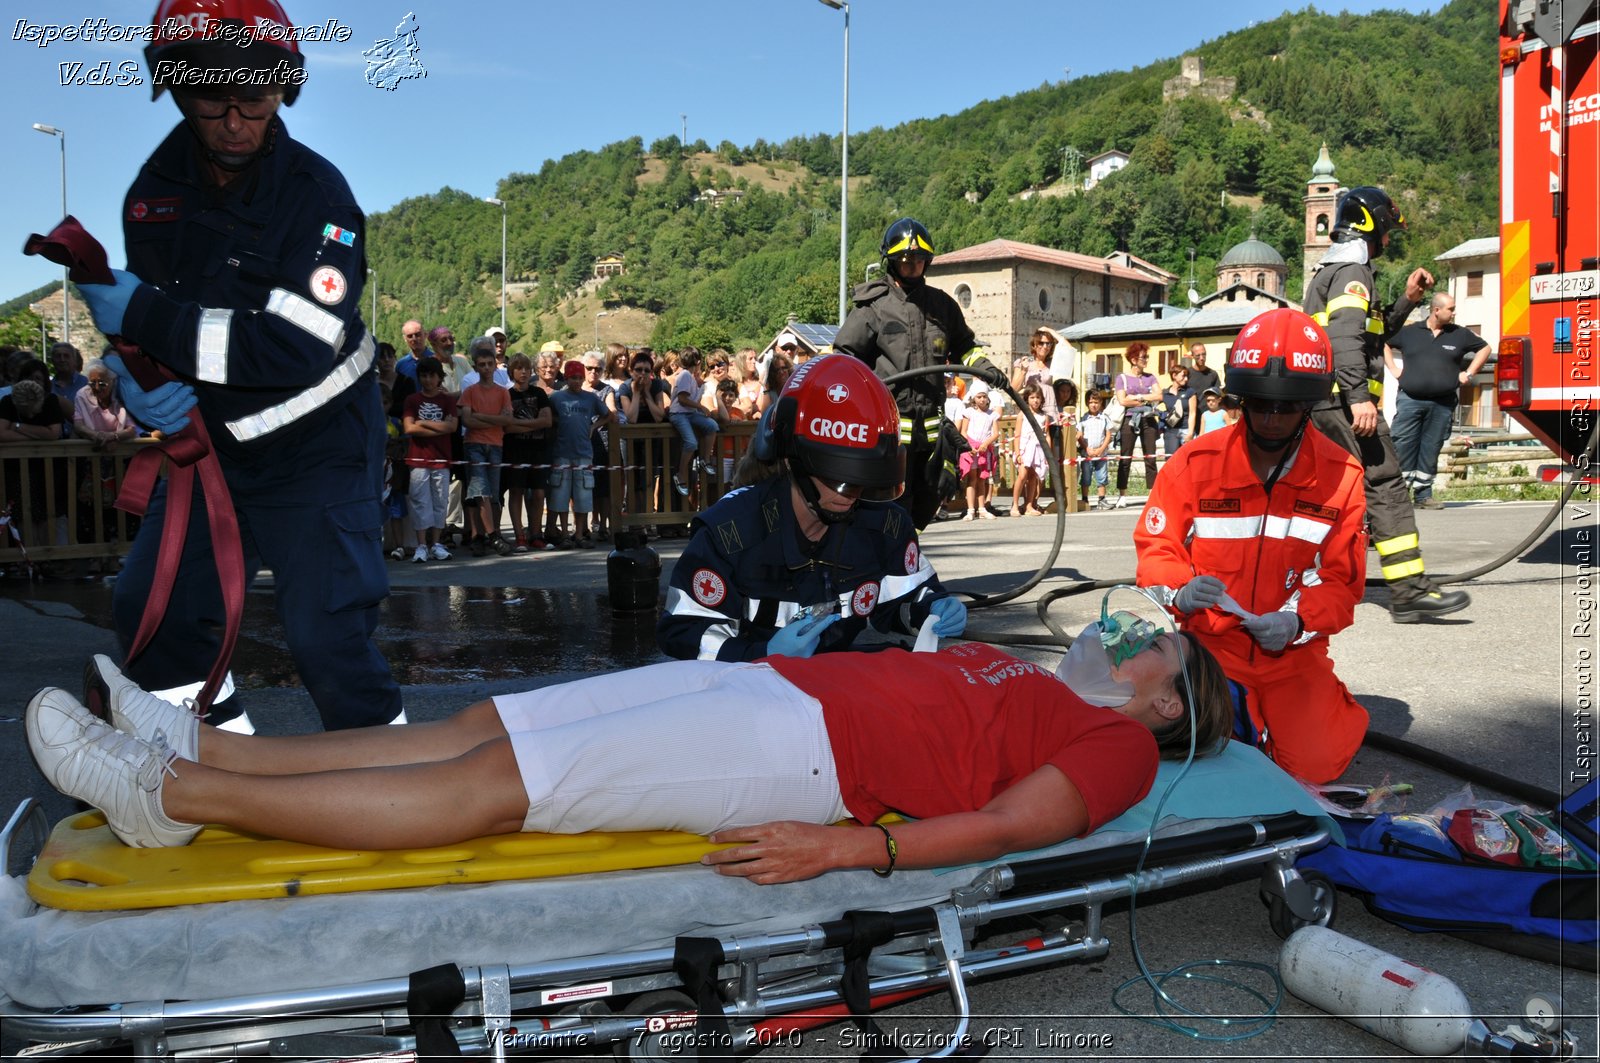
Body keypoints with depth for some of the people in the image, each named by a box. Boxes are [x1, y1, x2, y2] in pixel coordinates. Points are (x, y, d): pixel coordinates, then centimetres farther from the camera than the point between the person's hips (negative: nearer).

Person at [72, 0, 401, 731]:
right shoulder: (154, 193, 0)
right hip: (215, 443, 7)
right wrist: (141, 388, -16)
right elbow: (144, 327, 7)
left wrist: (145, 319, -27)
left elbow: (299, 345, -28)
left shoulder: (315, 191, -18)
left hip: (317, 446, -6)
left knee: (325, 639, -12)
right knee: (151, 610, 8)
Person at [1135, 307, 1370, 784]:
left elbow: (1343, 580, 0)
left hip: (1293, 653, 1)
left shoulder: (1341, 475, -3)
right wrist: (1180, 592, -24)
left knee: (1317, 763, -13)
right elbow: (1154, 548, -1)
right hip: (1210, 647, 0)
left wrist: (1297, 621, -20)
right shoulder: (1195, 463, -7)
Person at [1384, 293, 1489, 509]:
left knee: (1430, 450, 5)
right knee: (1403, 446, -7)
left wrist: (1468, 373, 12)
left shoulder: (1460, 334, 8)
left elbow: (1484, 348, 22)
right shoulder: (1409, 332, 5)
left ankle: (1423, 494, 12)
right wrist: (1393, 369, 9)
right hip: (1410, 400, -2)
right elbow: (1385, 345, 20)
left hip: (1443, 404, 2)